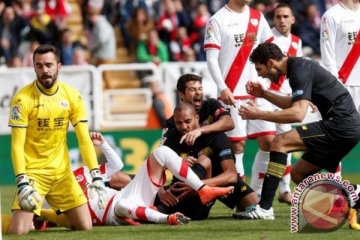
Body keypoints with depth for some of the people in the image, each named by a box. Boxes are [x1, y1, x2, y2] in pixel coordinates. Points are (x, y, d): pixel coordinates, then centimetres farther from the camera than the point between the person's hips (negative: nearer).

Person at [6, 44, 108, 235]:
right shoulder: (22, 99, -13)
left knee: (85, 226, 2)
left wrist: (96, 175, -9)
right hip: (32, 172, -4)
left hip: (62, 171, 4)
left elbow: (84, 139, 1)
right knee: (18, 231, -19)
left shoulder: (72, 96, -1)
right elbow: (17, 145, -14)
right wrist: (22, 182, -24)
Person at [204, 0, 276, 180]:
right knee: (237, 144, -5)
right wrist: (222, 88, -19)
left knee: (269, 141, -2)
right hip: (233, 94, -5)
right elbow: (211, 58, -9)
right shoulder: (218, 20, -4)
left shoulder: (258, 17, 12)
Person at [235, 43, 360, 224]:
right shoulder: (299, 66, 16)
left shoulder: (300, 71, -14)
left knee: (280, 142, -15)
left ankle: (264, 208, -19)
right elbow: (294, 104, 31)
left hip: (340, 125, -10)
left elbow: (298, 113, -24)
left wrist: (259, 114, -18)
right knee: (298, 174, 14)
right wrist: (264, 94, 22)